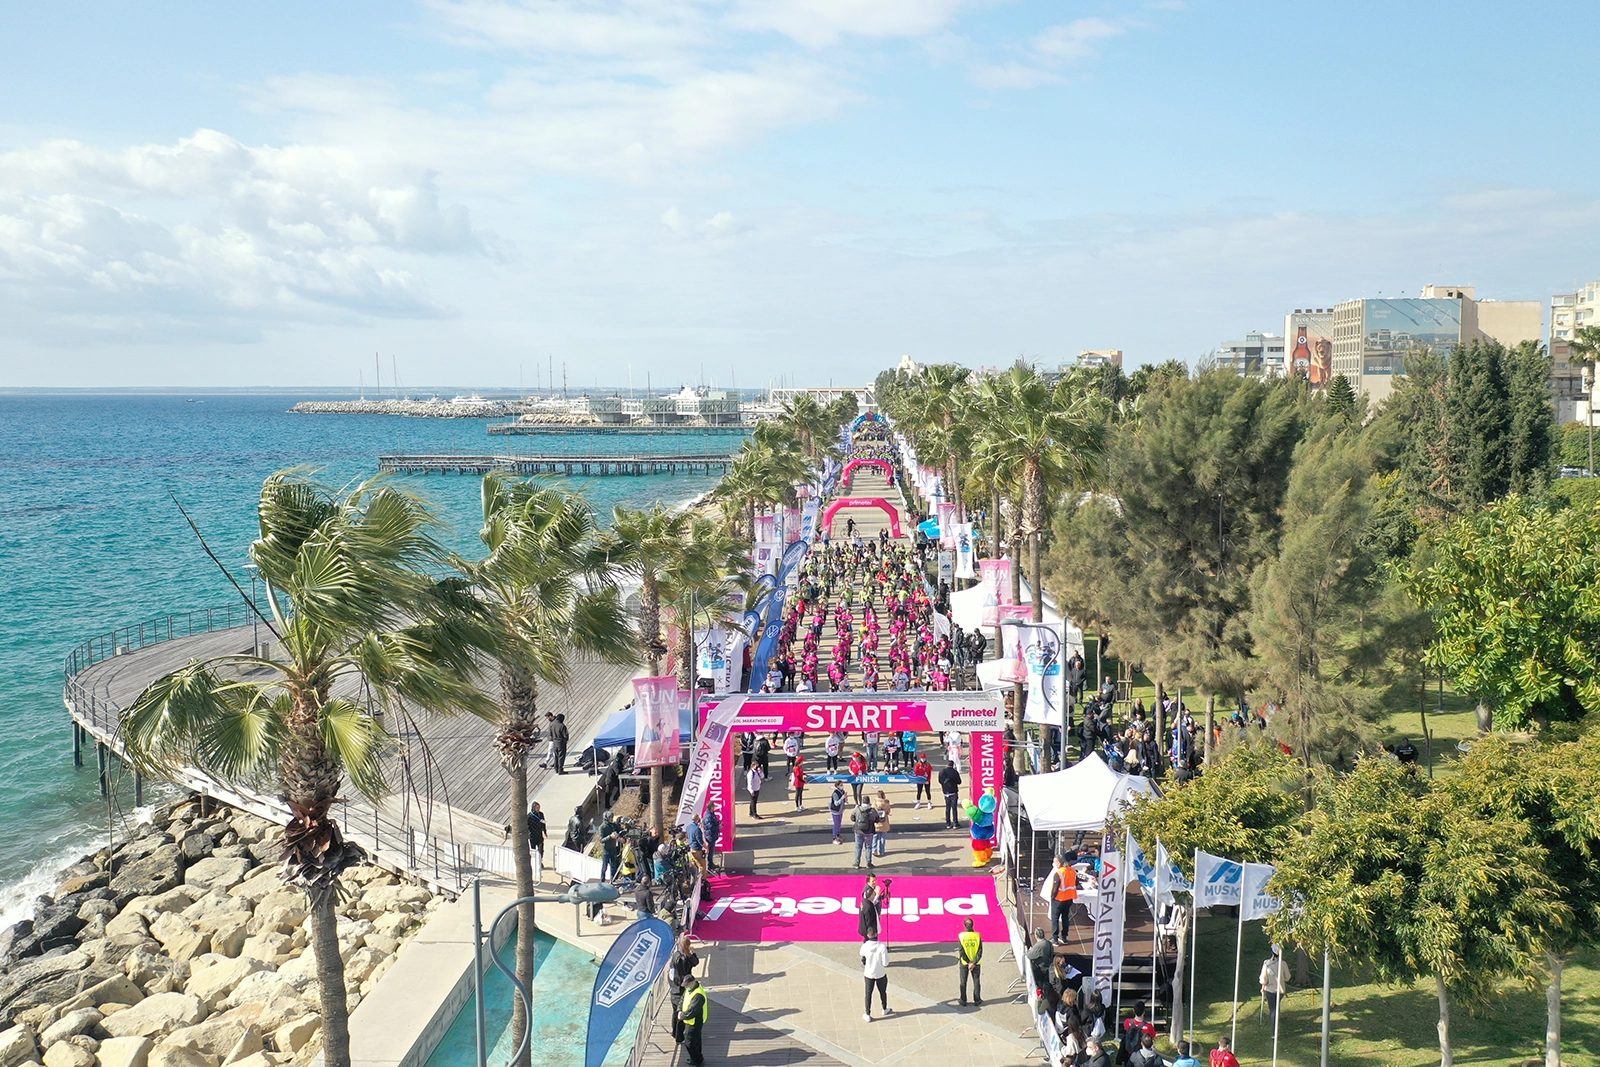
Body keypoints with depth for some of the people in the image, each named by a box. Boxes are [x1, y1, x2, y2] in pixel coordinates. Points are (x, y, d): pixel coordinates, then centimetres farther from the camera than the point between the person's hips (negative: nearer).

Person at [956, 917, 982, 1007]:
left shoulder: (960, 936, -13)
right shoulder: (977, 935, -11)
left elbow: (961, 951, -14)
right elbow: (980, 951, -13)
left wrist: (969, 962, -9)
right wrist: (974, 963, -12)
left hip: (964, 963, 0)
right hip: (976, 963, 1)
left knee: (963, 982, 13)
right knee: (976, 981, 14)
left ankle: (963, 1001, 20)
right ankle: (977, 1001, 20)